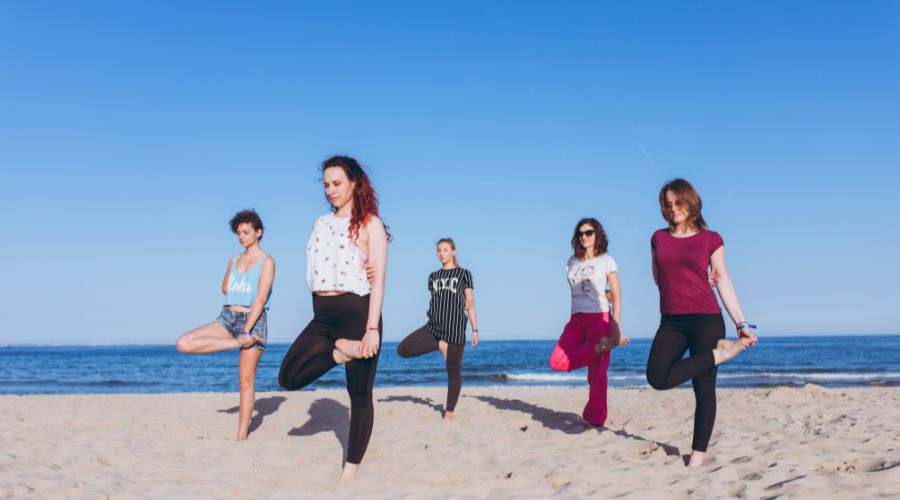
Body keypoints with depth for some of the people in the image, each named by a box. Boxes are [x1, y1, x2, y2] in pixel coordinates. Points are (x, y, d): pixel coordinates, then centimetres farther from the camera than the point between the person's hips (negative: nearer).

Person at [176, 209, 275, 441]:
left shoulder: (267, 261, -4)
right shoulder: (234, 259, 14)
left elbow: (261, 299, -13)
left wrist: (246, 331, -19)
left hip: (253, 320, -6)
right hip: (227, 318, 6)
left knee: (246, 381, -4)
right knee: (184, 343, -14)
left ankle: (241, 436, 1)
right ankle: (237, 343, -11)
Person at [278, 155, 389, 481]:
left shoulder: (370, 224, -4)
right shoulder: (320, 224, 14)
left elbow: (378, 279, -11)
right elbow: (317, 270, 17)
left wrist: (372, 329, -18)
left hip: (357, 312, -6)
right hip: (322, 317, 6)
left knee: (360, 394, 2)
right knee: (289, 378, -8)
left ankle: (351, 468, 13)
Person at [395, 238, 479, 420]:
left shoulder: (464, 274, 4)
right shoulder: (433, 276, 15)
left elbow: (470, 303, 3)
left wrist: (475, 329, -2)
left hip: (455, 329, -4)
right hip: (433, 326, 4)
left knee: (454, 373, 1)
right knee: (403, 350, -14)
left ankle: (449, 414, 12)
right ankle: (440, 345, -2)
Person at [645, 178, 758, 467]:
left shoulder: (710, 239, 4)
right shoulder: (658, 238, 11)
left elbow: (724, 283, 7)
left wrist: (741, 324, 1)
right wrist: (701, 278, 5)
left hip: (706, 319, -3)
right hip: (671, 322, 3)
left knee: (704, 388, -1)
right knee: (658, 379, -17)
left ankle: (698, 453, 10)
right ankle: (719, 352, -2)